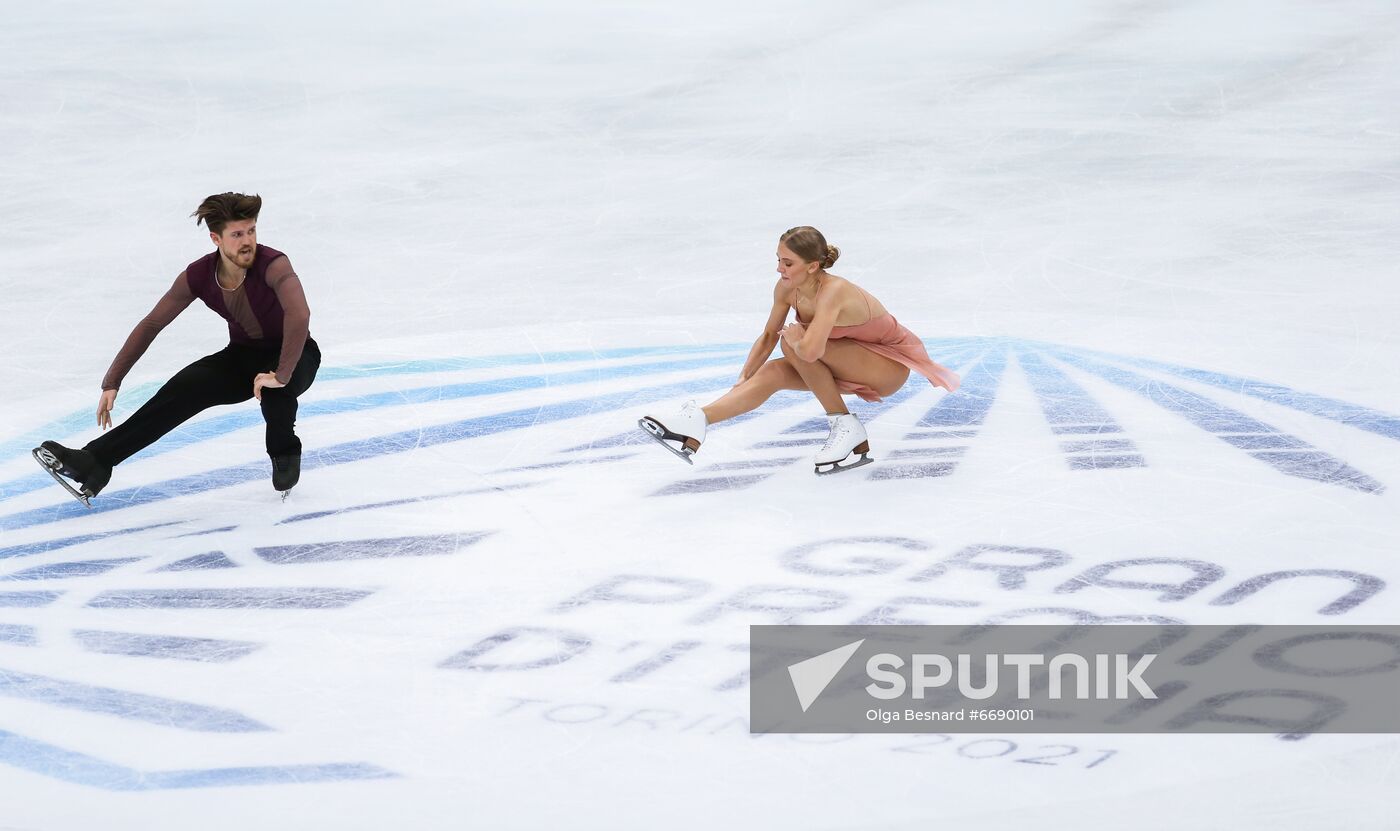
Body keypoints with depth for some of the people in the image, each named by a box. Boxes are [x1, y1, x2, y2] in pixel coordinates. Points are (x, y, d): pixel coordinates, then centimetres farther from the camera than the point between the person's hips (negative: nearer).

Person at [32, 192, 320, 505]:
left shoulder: (272, 264, -30)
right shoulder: (199, 275, -13)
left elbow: (299, 314, -48)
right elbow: (151, 325, -5)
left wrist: (280, 375, -51)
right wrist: (111, 383, -8)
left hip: (294, 357, -5)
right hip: (243, 354, 5)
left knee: (272, 386, -39)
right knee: (183, 389, -17)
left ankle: (284, 455, -7)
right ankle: (92, 462, -20)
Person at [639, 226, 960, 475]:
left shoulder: (832, 291, -34)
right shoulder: (786, 289, -11)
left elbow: (810, 349, -48)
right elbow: (768, 336, 6)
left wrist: (793, 336, -25)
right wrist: (742, 381, 0)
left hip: (892, 363, -7)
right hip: (851, 363, 7)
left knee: (797, 344, -28)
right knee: (772, 372, -13)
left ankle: (845, 426, -16)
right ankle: (695, 423, -22)